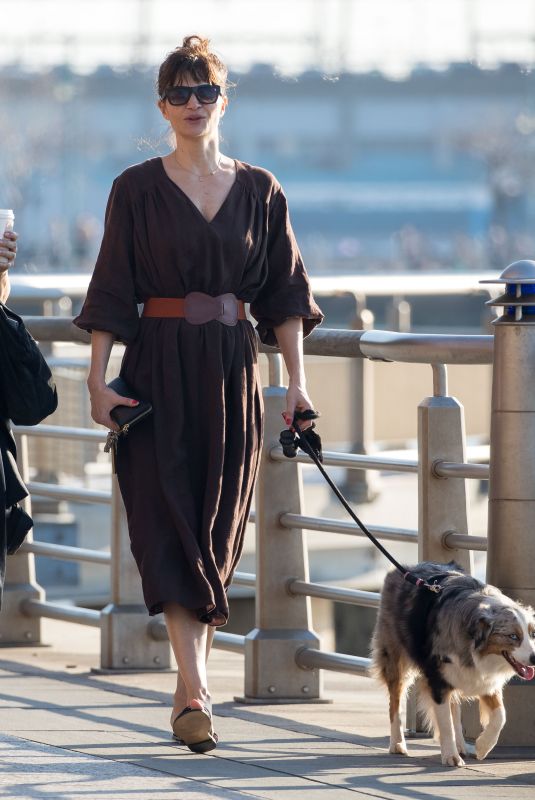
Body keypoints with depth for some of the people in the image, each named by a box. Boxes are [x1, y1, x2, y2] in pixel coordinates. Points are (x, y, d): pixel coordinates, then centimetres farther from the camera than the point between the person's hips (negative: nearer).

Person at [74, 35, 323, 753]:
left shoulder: (258, 191, 8)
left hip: (231, 370, 2)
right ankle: (196, 689, -20)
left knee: (218, 530, 3)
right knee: (169, 522, -12)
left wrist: (297, 379, -1)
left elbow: (284, 291, 8)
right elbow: (112, 289, 0)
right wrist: (97, 378, -7)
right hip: (157, 368, -2)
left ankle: (190, 686, 13)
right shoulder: (137, 190, 2)